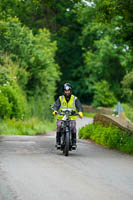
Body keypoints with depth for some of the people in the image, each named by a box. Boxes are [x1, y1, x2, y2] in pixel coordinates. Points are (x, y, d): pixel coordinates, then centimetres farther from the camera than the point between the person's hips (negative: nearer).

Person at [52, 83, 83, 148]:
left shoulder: (75, 99, 9)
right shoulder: (60, 99, 11)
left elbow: (79, 106, -5)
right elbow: (56, 105, -4)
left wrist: (80, 112, -27)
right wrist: (55, 111, -27)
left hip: (72, 117, -1)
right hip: (61, 117, 1)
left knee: (73, 126, -29)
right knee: (59, 126, -28)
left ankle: (74, 142, -18)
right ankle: (58, 142, -20)